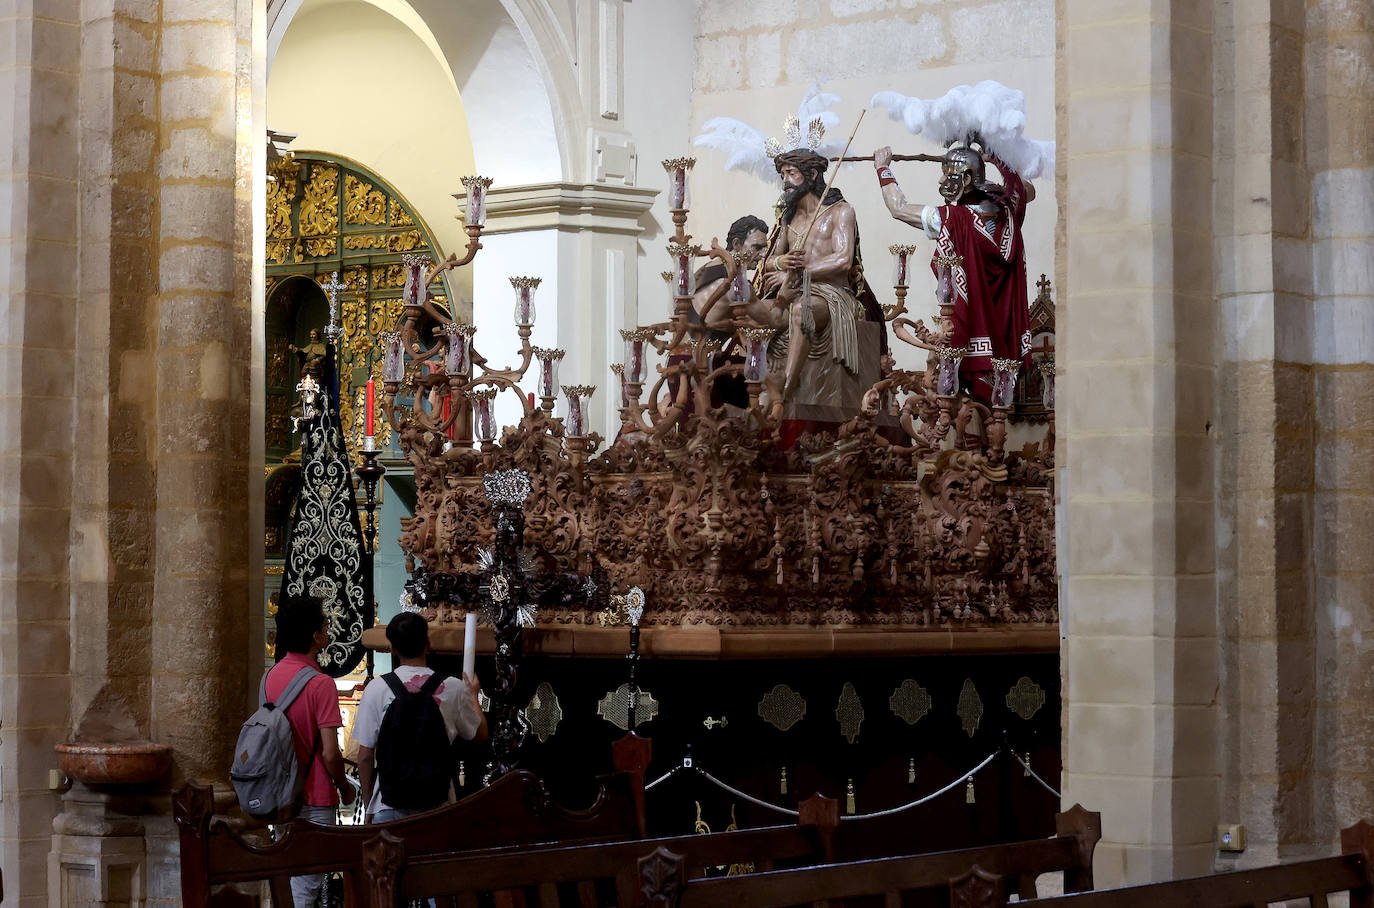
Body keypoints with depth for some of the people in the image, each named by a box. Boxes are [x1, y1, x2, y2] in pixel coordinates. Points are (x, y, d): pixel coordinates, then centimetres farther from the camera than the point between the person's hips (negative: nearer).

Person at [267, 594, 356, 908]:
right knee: (308, 883, 0)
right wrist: (345, 787, -3)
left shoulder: (271, 677, 2)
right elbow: (330, 753, -20)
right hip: (315, 799, -7)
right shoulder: (321, 684, -20)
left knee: (286, 872, 17)